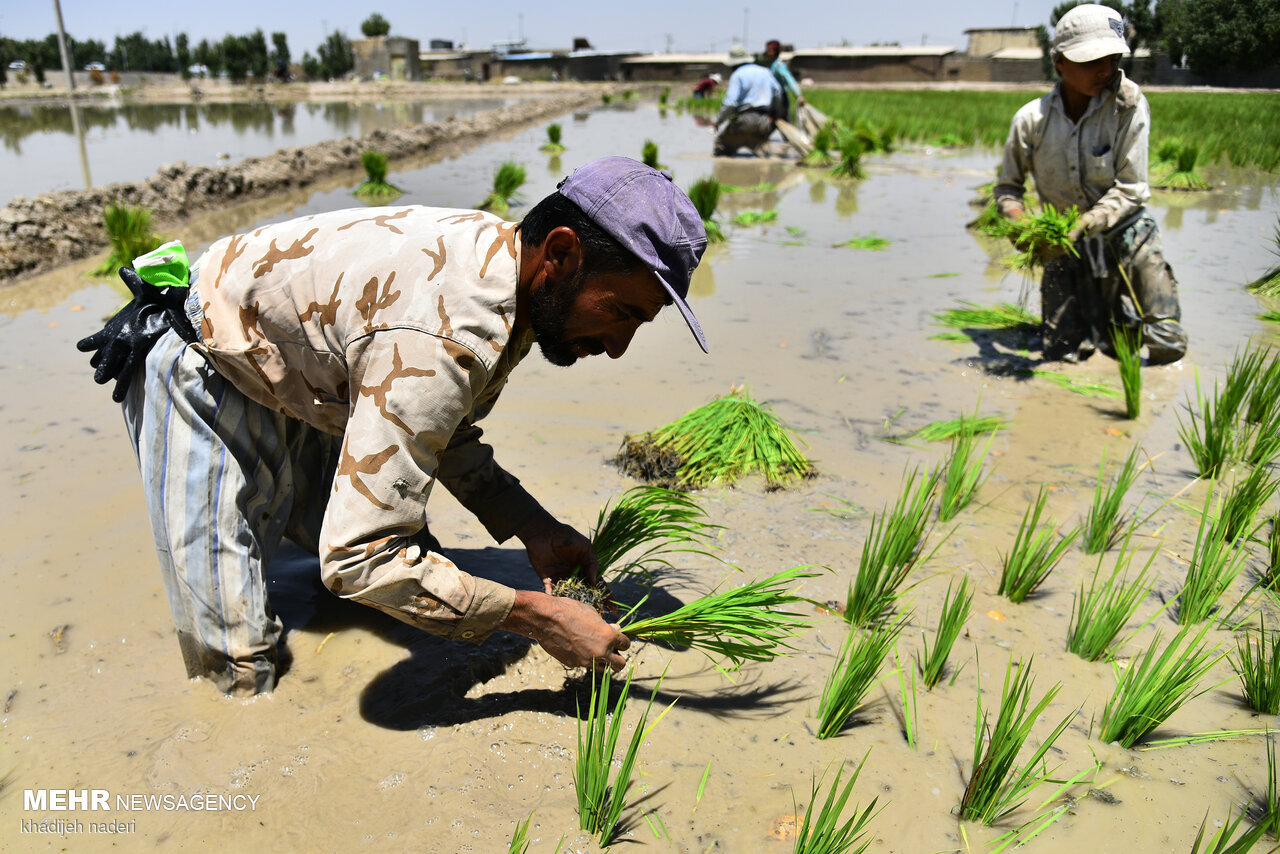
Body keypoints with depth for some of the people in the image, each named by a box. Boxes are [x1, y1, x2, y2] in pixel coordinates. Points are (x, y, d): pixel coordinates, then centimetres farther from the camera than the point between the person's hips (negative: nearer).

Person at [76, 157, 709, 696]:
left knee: (417, 567, 9)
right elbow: (359, 559, -40)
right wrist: (536, 616, -32)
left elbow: (447, 433, 3)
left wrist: (532, 527, -10)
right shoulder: (440, 336, -41)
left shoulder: (501, 258, -11)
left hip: (306, 386, 8)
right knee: (240, 676, -8)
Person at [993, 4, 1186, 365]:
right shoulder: (1031, 119, -12)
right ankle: (1096, 312, 32)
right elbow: (1007, 187, 1)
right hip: (1068, 245, 1)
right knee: (1064, 354, -1)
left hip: (1126, 235, -1)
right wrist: (1020, 223, -19)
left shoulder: (1128, 105, -15)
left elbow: (1130, 189, -15)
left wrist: (1084, 224, -30)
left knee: (1167, 346, -4)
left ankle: (1120, 309, 29)